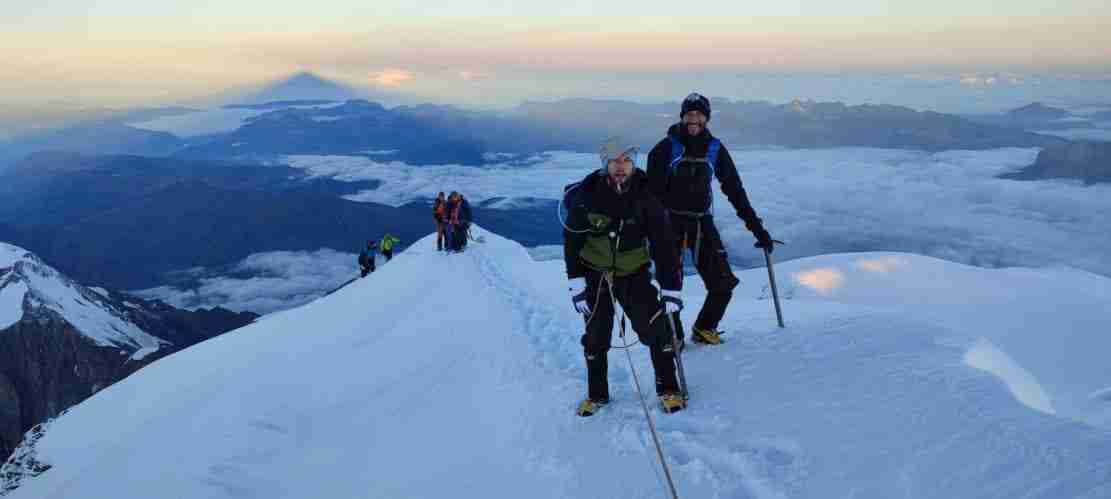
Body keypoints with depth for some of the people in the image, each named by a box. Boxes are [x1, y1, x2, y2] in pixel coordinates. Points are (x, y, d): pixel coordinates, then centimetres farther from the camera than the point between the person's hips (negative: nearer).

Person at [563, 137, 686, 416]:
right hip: (595, 274, 0)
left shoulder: (645, 197, -15)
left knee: (656, 328, -10)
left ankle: (668, 389, 7)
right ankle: (597, 394, 23)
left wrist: (671, 289, -15)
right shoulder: (587, 195, -16)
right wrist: (576, 283, -11)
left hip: (634, 273, 0)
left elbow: (663, 244, -12)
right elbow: (572, 240, -7)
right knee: (596, 336, 4)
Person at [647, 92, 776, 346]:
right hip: (670, 222, -3)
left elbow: (735, 190, 8)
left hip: (702, 223, 3)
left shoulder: (715, 149, 4)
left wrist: (756, 227, 3)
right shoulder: (666, 148, -6)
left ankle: (703, 329, 21)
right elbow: (653, 191, -9)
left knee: (723, 285, -1)